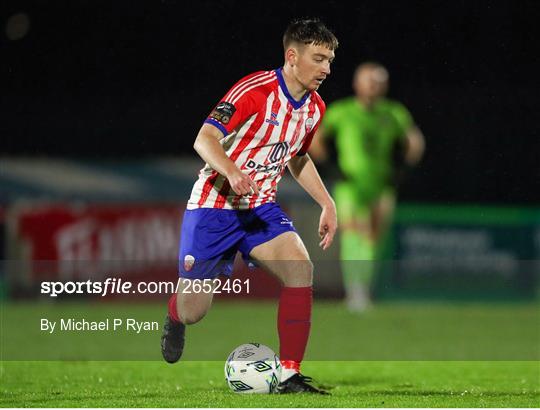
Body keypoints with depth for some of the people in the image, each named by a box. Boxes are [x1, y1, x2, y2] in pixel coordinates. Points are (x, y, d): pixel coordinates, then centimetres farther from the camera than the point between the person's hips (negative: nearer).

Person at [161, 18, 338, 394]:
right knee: (193, 312, -2)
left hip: (261, 208, 5)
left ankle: (290, 375, -17)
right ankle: (175, 319, 39)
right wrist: (232, 172, -44)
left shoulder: (314, 108, 4)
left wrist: (328, 203, 15)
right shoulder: (256, 91, -20)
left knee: (300, 268, -23)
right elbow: (205, 139, -26)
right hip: (214, 205, -5)